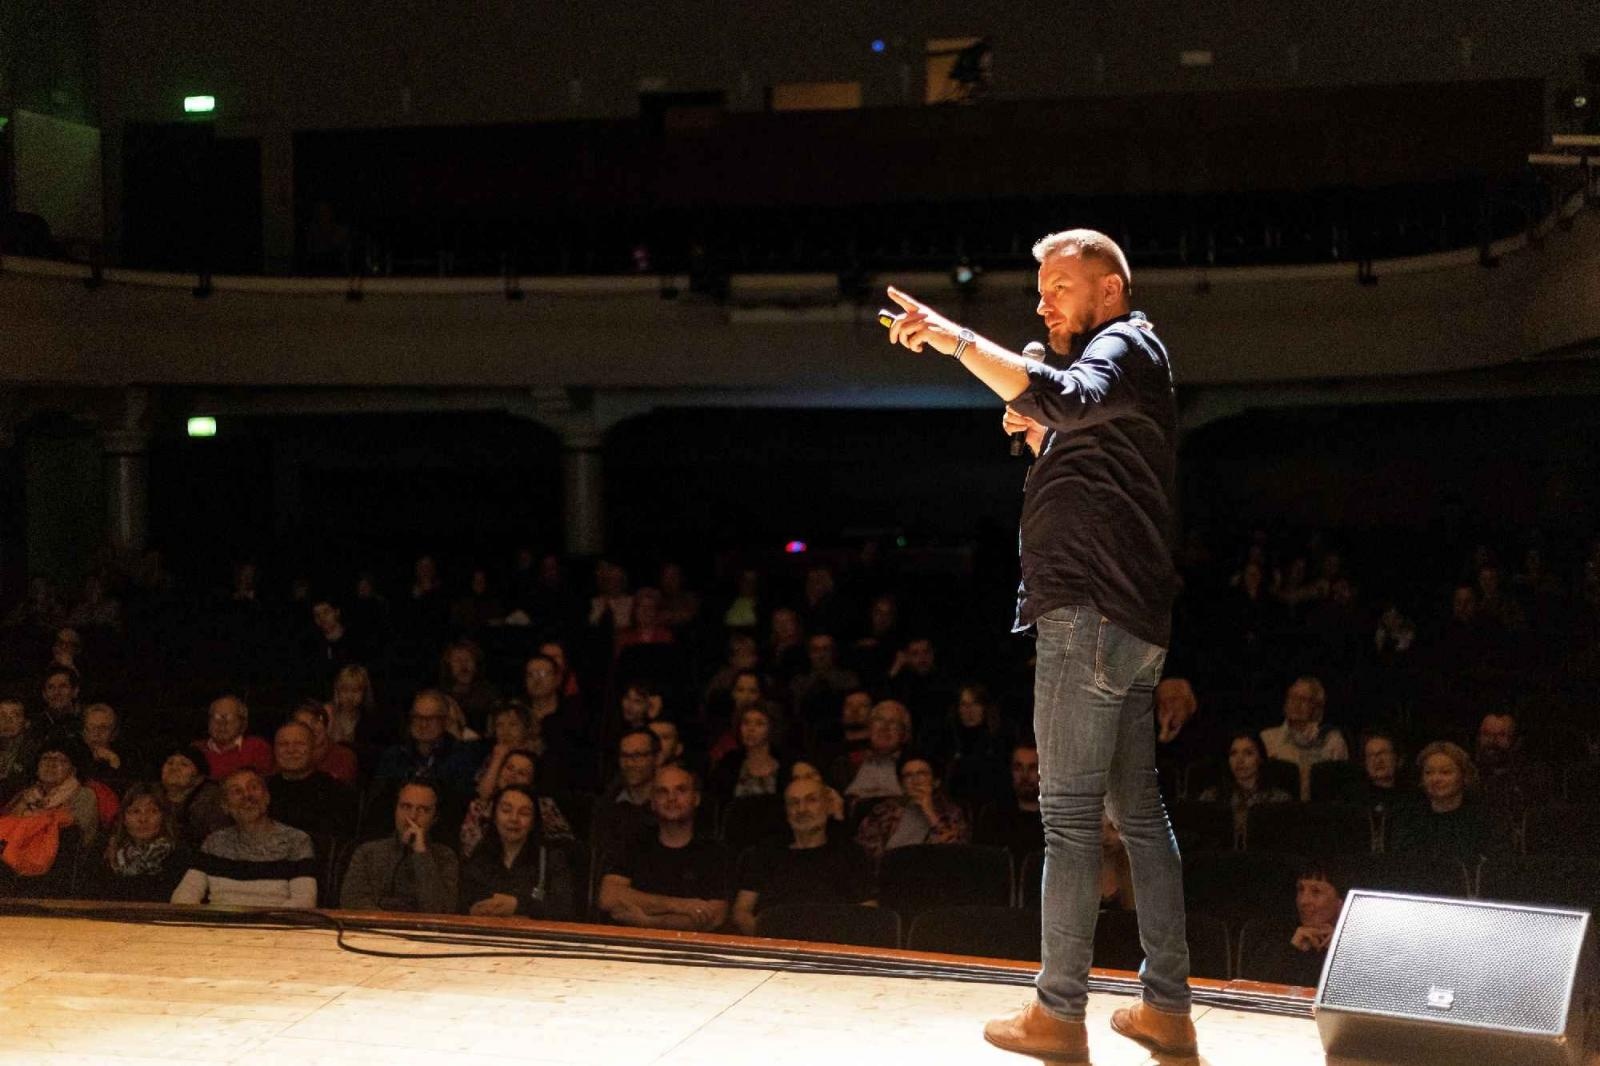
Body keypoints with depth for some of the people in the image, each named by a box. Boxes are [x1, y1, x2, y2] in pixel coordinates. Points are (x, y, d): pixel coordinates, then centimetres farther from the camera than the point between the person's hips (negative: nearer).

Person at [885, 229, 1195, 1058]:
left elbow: (1066, 397, -30)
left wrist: (953, 338, -33)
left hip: (1089, 617, -10)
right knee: (1138, 810, 10)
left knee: (1070, 814, -7)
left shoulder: (1125, 346, -5)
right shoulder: (1120, 365, 25)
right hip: (1132, 623, 10)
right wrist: (1038, 440, 8)